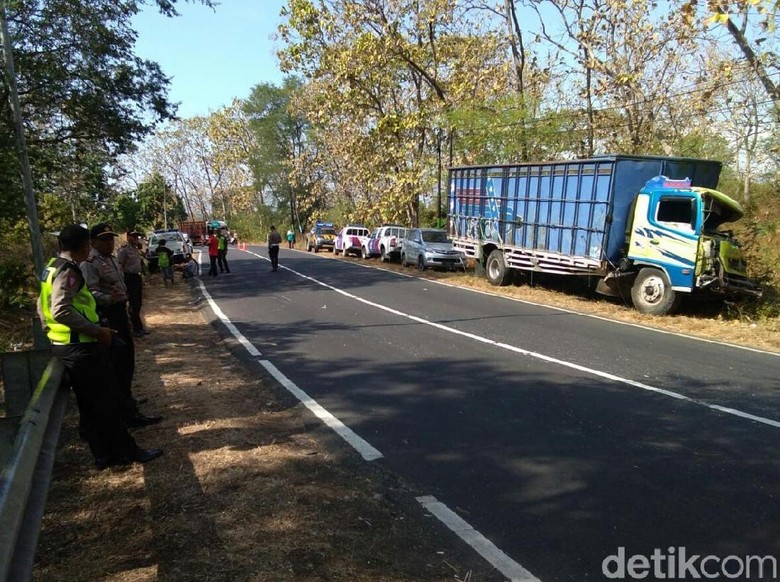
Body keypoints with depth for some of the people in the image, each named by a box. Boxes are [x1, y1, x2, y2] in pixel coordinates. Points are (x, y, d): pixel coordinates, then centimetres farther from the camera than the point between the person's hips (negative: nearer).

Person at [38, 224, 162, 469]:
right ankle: (124, 452, 13)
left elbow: (43, 306, 20)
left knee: (90, 404, 16)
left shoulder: (52, 268, 12)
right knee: (106, 402, 2)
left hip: (62, 346, 10)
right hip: (80, 348, -10)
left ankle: (104, 454, 25)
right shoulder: (68, 271, -18)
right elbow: (61, 310, -29)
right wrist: (97, 330, -22)